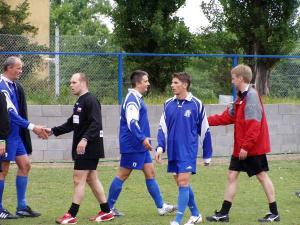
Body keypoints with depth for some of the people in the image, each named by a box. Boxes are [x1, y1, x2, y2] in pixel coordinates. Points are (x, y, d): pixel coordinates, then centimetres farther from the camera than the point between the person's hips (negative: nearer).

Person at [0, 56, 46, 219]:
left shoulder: (14, 86, 11)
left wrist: (35, 128, 7)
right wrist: (32, 127, -21)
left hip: (16, 134, 9)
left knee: (24, 165, 9)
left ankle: (22, 207, 15)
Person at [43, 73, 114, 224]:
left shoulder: (90, 101, -15)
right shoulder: (79, 102, 17)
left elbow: (96, 123, -25)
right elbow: (72, 124, 24)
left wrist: (85, 139, -35)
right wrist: (53, 131, 18)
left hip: (89, 148, -10)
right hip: (82, 149, 10)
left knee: (78, 179, -8)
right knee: (91, 179, 13)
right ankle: (106, 212, 19)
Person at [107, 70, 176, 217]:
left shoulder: (137, 99, 15)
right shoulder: (132, 99, -17)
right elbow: (132, 122, -27)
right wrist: (143, 138, -31)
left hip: (140, 146, 10)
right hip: (132, 146, -10)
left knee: (150, 173, 9)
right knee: (122, 176, -2)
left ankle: (161, 207, 11)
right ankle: (108, 208, 6)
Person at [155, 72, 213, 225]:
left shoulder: (196, 104, -5)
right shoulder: (168, 104, 5)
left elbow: (204, 130, 1)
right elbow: (162, 127, 8)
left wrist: (207, 155, 5)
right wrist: (160, 147, -8)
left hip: (188, 151, -5)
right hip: (173, 151, 5)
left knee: (183, 182, -11)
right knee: (181, 183, 11)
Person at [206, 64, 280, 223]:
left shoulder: (251, 96, -18)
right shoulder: (241, 97, 12)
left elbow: (254, 125, -24)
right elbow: (227, 117, 17)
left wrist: (246, 146, -24)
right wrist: (206, 121, 15)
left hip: (253, 148, -9)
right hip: (240, 148, 9)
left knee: (262, 176, 0)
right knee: (232, 176, 8)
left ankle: (274, 213, 9)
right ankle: (224, 213, 12)